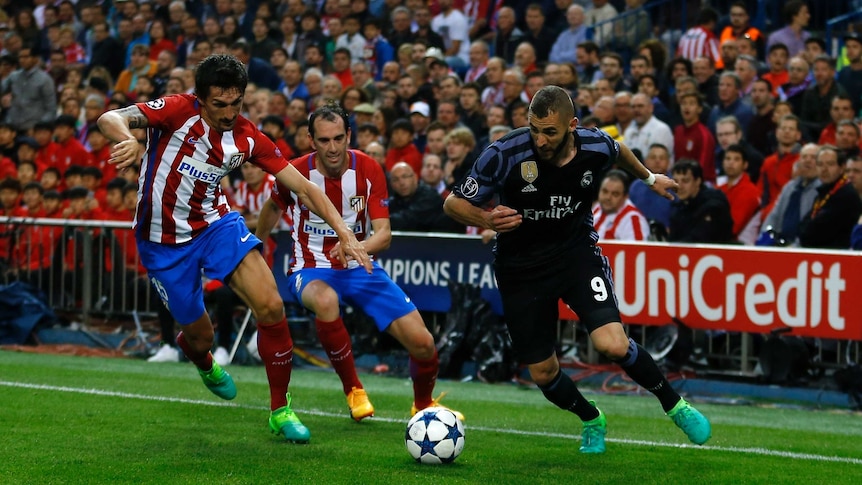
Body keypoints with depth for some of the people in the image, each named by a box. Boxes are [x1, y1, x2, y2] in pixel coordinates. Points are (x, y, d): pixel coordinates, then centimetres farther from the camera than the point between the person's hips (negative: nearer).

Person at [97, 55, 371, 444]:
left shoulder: (248, 139, -8)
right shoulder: (178, 111, -20)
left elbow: (303, 186, -6)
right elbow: (110, 119, -30)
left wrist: (343, 231, -17)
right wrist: (128, 140, -54)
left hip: (216, 223, 3)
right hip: (163, 240, -3)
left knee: (271, 307, -18)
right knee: (200, 335, 8)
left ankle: (280, 411, -1)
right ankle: (202, 361, 51)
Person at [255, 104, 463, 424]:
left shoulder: (368, 170, -11)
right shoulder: (295, 172, -11)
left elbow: (384, 234, -17)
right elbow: (273, 207, 13)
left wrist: (358, 247, -39)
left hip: (360, 268, 2)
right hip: (312, 269, -2)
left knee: (423, 343, -12)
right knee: (325, 301, -42)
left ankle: (423, 405, 22)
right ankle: (353, 390, -18)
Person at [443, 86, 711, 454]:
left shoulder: (597, 148, -17)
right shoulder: (504, 155, -25)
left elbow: (619, 152, 10)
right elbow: (453, 203, -15)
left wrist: (649, 178, 28)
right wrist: (487, 220, -35)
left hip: (577, 251, 0)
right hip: (520, 267, 0)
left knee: (613, 345, -22)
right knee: (543, 373, 5)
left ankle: (674, 405, 5)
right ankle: (591, 419, 38)